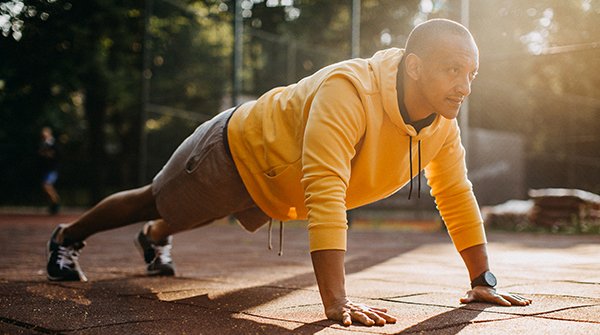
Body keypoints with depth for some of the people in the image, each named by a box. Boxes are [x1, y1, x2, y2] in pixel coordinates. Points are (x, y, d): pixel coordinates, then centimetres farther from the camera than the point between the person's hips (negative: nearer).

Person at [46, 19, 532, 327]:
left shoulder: (443, 124, -18)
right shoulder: (350, 92, -43)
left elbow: (457, 197, -8)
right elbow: (324, 191, -50)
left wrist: (484, 280, -9)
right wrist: (335, 301, -54)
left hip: (274, 188, 7)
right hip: (237, 151, -7)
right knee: (154, 202, 18)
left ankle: (155, 240, 68)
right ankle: (66, 239, 46)